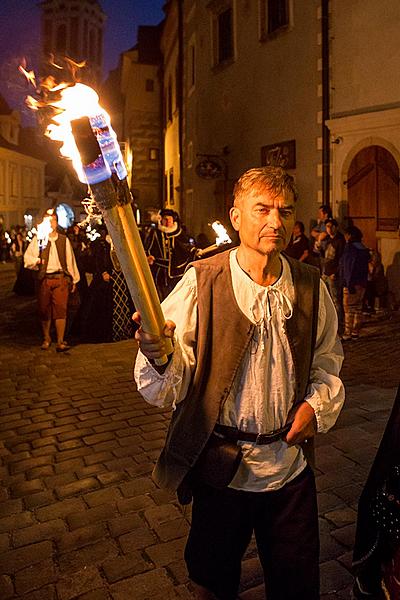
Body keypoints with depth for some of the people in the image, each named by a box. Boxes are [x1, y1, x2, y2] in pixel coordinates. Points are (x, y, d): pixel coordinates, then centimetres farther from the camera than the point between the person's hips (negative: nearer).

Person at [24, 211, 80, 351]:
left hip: (61, 278, 0)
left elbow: (70, 260, 12)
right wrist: (36, 260, -20)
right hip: (44, 279, 0)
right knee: (44, 310, 8)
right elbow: (27, 257, 2)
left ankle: (60, 342, -4)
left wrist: (74, 280, 12)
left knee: (60, 309, -8)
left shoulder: (64, 240, 10)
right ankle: (46, 339, 26)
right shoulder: (37, 239, 6)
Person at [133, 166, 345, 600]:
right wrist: (158, 356, -37)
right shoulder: (200, 282, -13)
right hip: (220, 466, -2)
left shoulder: (311, 287, -2)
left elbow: (327, 361, 11)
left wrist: (318, 404, -7)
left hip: (290, 464, 3)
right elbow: (167, 388, -16)